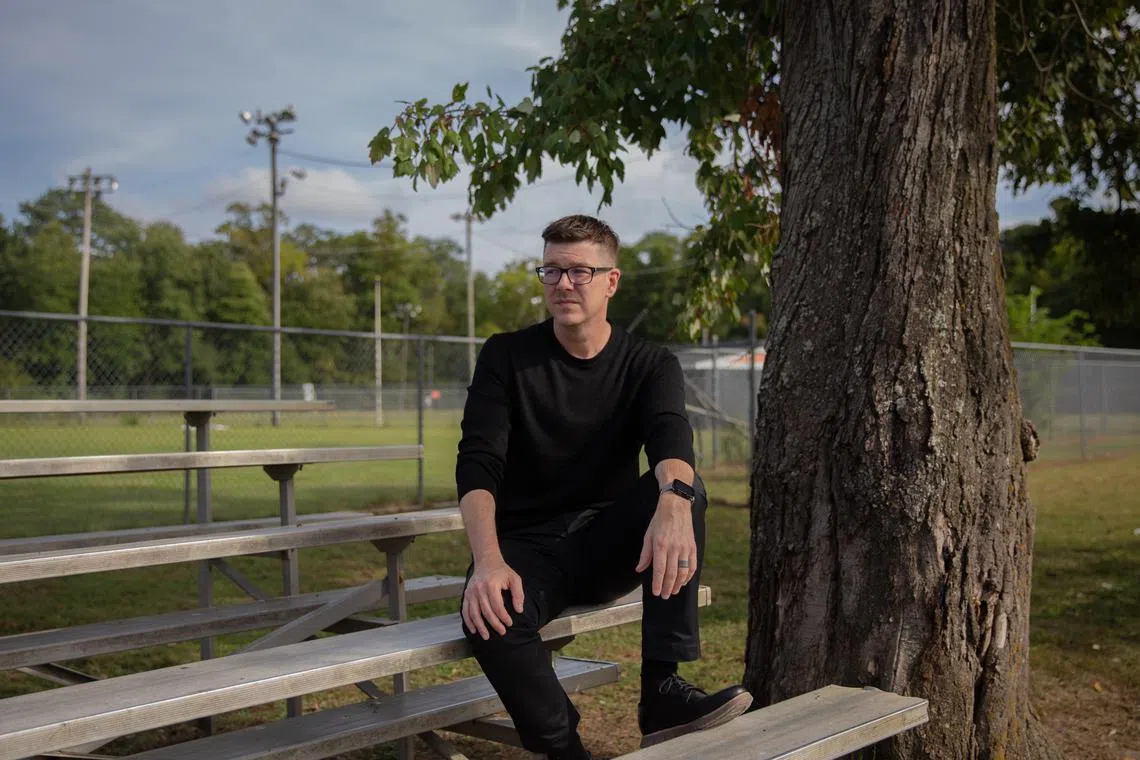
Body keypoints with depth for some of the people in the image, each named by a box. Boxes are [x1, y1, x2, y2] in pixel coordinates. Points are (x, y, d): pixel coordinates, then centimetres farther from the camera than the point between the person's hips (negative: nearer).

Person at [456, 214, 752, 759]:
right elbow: (478, 463, -14)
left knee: (680, 489, -28)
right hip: (527, 545, -1)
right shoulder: (506, 357, -1)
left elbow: (671, 440, -22)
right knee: (489, 613, -35)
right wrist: (488, 561, -33)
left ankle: (662, 691, -25)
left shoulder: (650, 366, 1)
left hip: (608, 547, 2)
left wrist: (674, 502, -47)